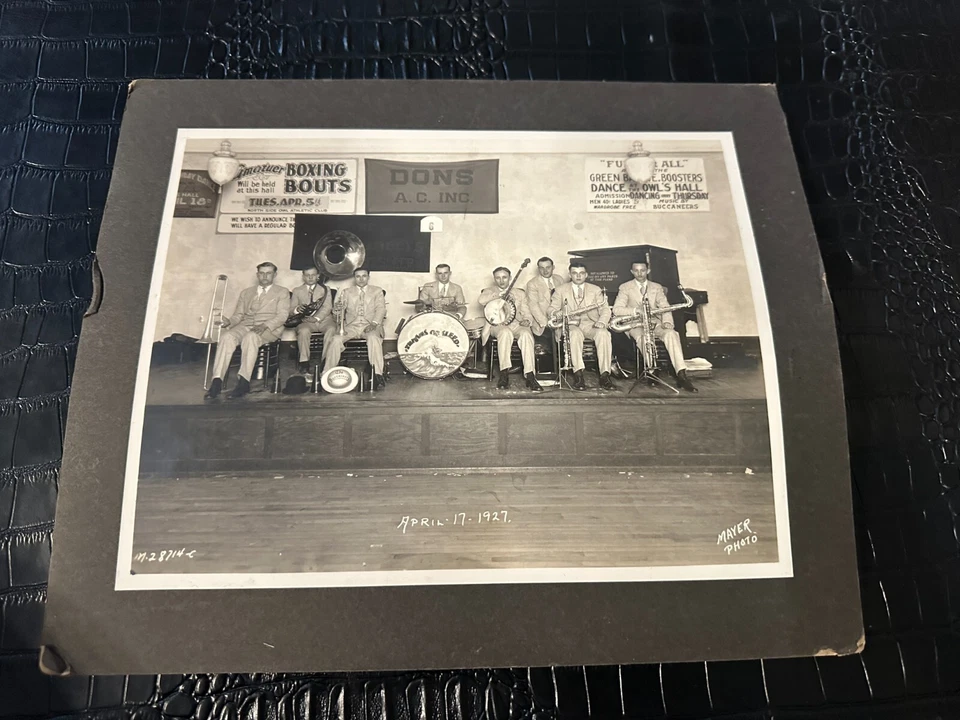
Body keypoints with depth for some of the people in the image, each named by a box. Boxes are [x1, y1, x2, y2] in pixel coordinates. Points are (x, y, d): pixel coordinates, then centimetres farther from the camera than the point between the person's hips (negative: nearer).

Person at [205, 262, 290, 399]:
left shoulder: (282, 292, 14)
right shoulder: (246, 293, 27)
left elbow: (282, 315, -1)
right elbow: (238, 315, 21)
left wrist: (265, 325, -20)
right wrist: (229, 321, -4)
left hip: (269, 330, -4)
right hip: (245, 326, 4)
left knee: (250, 337, -38)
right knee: (226, 337, -30)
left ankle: (243, 382, -43)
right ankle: (217, 381, -36)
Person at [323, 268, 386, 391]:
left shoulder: (377, 291, 15)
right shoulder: (346, 292, 18)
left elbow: (381, 309, 1)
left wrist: (374, 323, -18)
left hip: (370, 326, -2)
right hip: (351, 326, 2)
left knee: (374, 338, -36)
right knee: (335, 339, -27)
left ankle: (378, 376, -40)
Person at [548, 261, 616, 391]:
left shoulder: (595, 290, 14)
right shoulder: (561, 290, 12)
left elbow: (605, 309, 5)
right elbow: (552, 310, 6)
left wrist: (602, 321, -18)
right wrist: (559, 314, -20)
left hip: (591, 324, 2)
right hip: (570, 325, -1)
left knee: (603, 333, -32)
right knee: (575, 333, -37)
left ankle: (605, 375, -33)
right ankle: (578, 375, -38)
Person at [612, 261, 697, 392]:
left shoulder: (657, 287, 16)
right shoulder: (625, 287, 7)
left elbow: (665, 307, 3)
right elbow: (617, 309, -6)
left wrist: (667, 321, -19)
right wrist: (636, 310, -22)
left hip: (655, 323, 2)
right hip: (635, 324, -2)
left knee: (671, 333, -29)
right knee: (642, 336, -38)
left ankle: (681, 375, -38)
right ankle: (652, 370, -34)